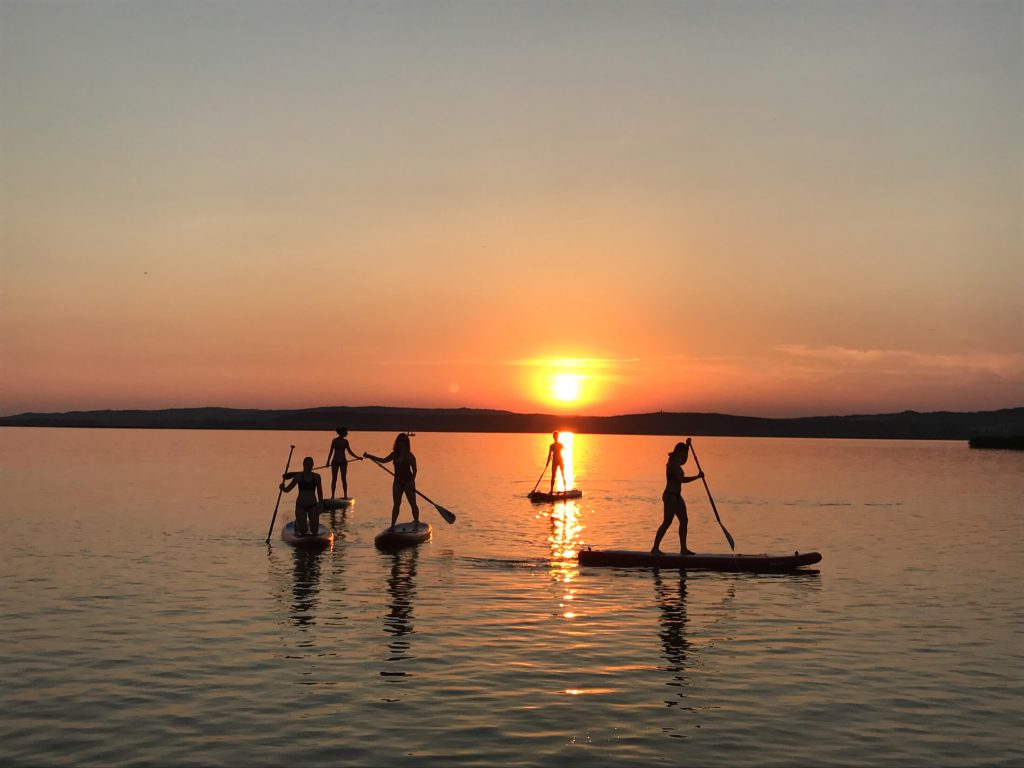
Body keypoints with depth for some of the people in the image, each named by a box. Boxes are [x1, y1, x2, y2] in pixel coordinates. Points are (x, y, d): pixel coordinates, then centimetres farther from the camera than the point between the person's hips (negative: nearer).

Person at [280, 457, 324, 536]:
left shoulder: (316, 477, 0)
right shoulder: (298, 476, -3)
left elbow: (320, 493, 5)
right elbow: (287, 489, -3)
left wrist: (320, 507, 2)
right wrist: (282, 487, -23)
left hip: (313, 506, 2)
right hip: (301, 506, -1)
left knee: (314, 532, 1)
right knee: (303, 532, -3)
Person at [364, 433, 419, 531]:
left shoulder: (409, 456, -12)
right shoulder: (395, 454, 6)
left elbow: (414, 470, -14)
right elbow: (384, 460, 20)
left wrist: (411, 482, -27)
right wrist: (370, 456, 15)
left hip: (408, 482, -6)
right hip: (398, 482, 6)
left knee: (413, 504, 1)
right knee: (396, 504, 5)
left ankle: (417, 523, 12)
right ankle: (392, 525, 6)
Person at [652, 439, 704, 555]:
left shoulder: (675, 462, 13)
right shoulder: (673, 464, -17)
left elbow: (684, 461, 35)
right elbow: (682, 479, -25)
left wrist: (687, 445, 27)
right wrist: (698, 476, -19)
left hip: (676, 496, 10)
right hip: (671, 496, -10)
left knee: (684, 521, 10)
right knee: (667, 522, -10)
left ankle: (683, 549, 13)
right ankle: (655, 548, -8)